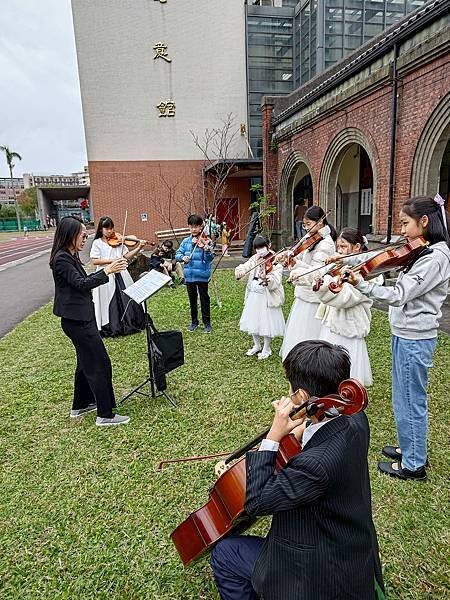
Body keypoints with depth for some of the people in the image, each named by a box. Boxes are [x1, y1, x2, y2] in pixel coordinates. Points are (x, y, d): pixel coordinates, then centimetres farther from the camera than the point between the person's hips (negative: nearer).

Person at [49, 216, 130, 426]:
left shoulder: (70, 256, 12)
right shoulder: (61, 259, -17)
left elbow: (84, 280, 17)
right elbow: (81, 283, -26)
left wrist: (108, 270, 7)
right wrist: (107, 271, -32)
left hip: (81, 318, 10)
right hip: (76, 320, -10)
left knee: (86, 362, 20)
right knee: (100, 364, -6)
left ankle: (81, 405, 34)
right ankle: (105, 415, 3)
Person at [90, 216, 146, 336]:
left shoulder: (118, 241, 10)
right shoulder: (97, 243, -1)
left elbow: (127, 256, 5)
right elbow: (94, 261, -9)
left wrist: (139, 248, -7)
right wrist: (111, 260, -17)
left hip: (121, 275, 4)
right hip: (106, 276, -4)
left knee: (126, 300, 7)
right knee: (110, 304, 0)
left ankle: (129, 324, 23)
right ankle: (110, 328, 14)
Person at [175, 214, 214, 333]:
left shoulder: (206, 241, -7)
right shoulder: (186, 241, 6)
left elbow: (210, 258, -15)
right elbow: (177, 254, 8)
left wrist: (207, 250, -36)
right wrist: (182, 257, -14)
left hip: (202, 275, -4)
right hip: (189, 275, 4)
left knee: (204, 298, 4)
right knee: (192, 299, 16)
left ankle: (207, 323, 16)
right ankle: (194, 321, 30)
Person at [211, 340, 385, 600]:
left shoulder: (316, 463, -40)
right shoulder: (356, 420, -15)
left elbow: (255, 502, -27)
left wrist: (273, 436, -30)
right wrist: (303, 430, -8)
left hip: (326, 577, -8)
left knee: (224, 553, 6)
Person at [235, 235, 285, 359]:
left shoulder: (276, 262, -11)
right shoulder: (254, 259, 5)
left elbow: (275, 283, -22)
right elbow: (240, 270, 0)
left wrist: (265, 279, -42)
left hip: (268, 297, -5)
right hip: (253, 295, 6)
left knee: (267, 323, 2)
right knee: (253, 321, 15)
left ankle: (266, 349, 24)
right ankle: (257, 346, 36)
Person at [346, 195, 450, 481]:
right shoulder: (423, 252, 9)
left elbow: (398, 295, -26)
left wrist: (360, 283, -29)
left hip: (413, 339, -9)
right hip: (406, 334, 9)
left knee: (410, 402, 5)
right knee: (406, 399, 22)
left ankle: (413, 465, 22)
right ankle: (411, 448, 40)